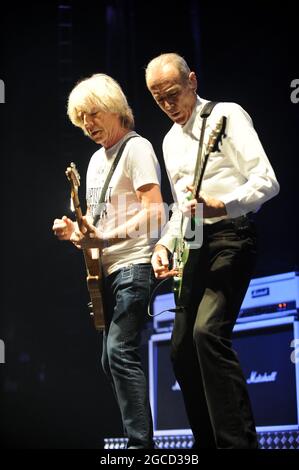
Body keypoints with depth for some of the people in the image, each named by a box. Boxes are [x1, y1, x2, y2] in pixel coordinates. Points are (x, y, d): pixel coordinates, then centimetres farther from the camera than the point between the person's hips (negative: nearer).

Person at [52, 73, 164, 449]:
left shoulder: (136, 148, -6)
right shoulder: (96, 160, 19)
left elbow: (154, 211, -17)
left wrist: (106, 238, -26)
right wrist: (75, 231, 3)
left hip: (134, 266, -9)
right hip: (108, 269, 9)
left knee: (121, 352, -18)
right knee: (112, 360, 8)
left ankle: (140, 442, -18)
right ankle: (138, 435, 14)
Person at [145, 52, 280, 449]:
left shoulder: (226, 116, -6)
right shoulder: (170, 141, 18)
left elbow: (267, 182, -14)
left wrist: (221, 205, -30)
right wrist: (165, 244, 8)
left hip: (230, 236, -9)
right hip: (194, 245, 9)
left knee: (208, 332, -27)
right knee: (181, 349, 6)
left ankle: (240, 441, -26)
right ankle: (208, 442, 17)